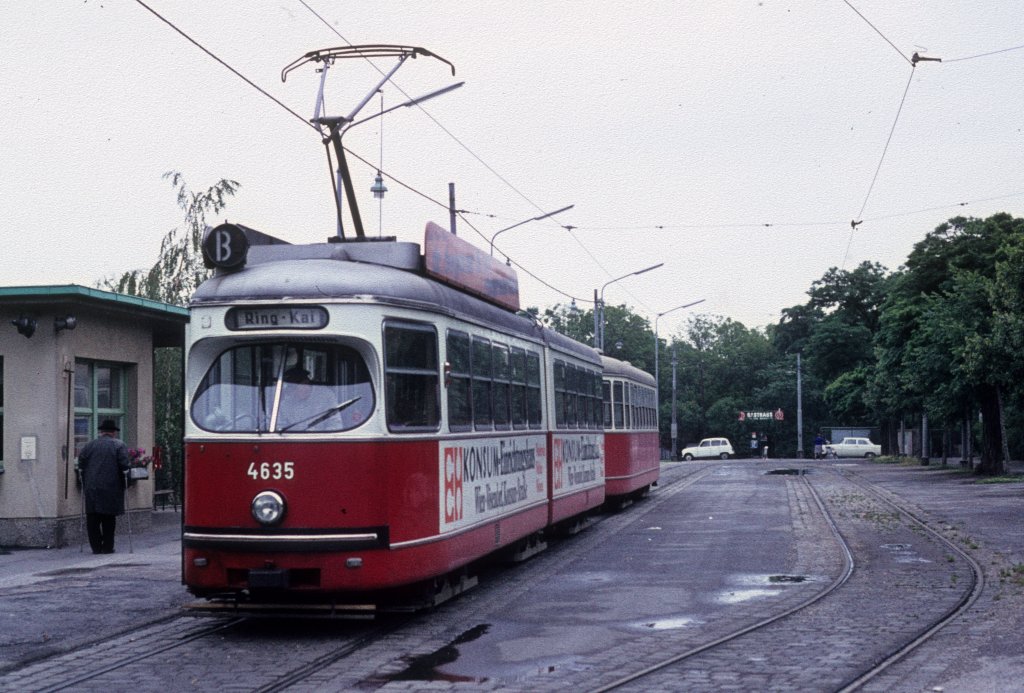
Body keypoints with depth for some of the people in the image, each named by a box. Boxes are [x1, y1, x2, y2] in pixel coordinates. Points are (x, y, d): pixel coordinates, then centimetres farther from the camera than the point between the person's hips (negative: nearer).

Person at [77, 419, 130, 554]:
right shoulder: (119, 445, -1)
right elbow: (124, 466, -10)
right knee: (108, 518, 6)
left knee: (92, 519, 7)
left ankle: (96, 546, 6)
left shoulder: (89, 445, 8)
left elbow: (81, 466, 3)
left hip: (91, 487, 2)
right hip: (111, 487, -2)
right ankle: (107, 547, 7)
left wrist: (85, 483, 10)